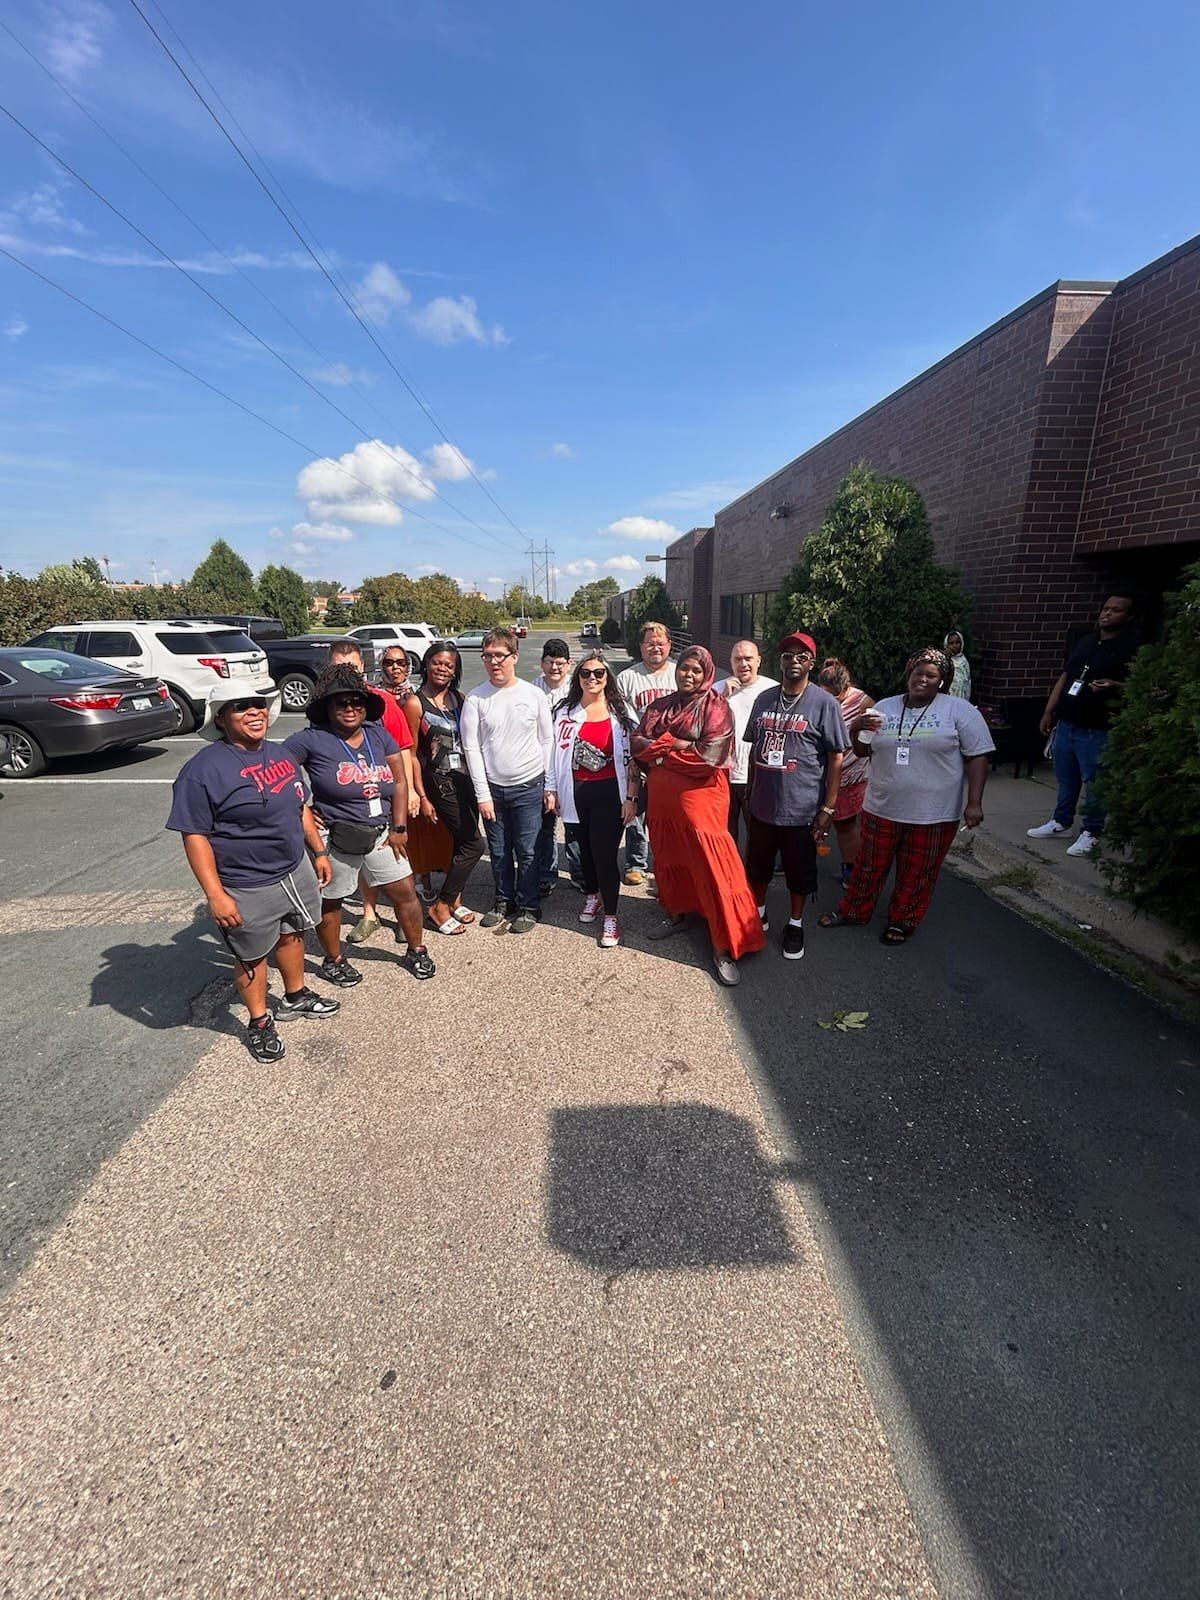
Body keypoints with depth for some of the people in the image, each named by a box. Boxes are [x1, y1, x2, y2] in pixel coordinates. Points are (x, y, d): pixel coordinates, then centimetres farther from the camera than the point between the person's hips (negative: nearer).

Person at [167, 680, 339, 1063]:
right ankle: (259, 1023, 33)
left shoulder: (280, 754, 5)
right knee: (252, 957, 12)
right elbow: (195, 836, -19)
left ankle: (296, 997, 47)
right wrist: (215, 894, -22)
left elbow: (301, 808, 15)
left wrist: (319, 851, 15)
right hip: (247, 890, -7)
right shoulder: (203, 770, -19)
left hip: (295, 870, 7)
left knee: (292, 934, 24)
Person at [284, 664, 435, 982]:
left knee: (405, 892, 9)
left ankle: (415, 950, 31)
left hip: (381, 833, 4)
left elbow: (399, 782, 5)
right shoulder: (312, 740, -11)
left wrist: (399, 828, 1)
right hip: (335, 839, -4)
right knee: (330, 901, 13)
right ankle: (333, 962, 36)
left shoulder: (379, 734, 3)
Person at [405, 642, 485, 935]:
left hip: (465, 778, 6)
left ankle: (455, 899, 30)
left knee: (462, 842, 13)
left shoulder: (458, 698, 8)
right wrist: (422, 797, -11)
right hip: (440, 782, -6)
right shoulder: (415, 702, -9)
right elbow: (411, 754, -8)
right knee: (474, 844, -6)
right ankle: (440, 907, 8)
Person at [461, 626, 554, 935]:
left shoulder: (534, 695, -1)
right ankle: (504, 900, 32)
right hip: (492, 787, 1)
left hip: (529, 786, -1)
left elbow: (546, 742, 3)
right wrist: (483, 794, -6)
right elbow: (472, 748, -2)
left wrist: (550, 787, 2)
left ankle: (528, 906, 21)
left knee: (527, 851, 4)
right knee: (499, 851, 12)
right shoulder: (475, 699, -1)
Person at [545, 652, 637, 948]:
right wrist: (552, 789, 5)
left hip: (608, 793, -3)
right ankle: (592, 896, 42)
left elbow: (632, 756, -3)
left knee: (605, 854, -5)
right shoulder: (567, 712, 5)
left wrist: (631, 797, -7)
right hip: (575, 793, 3)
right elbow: (557, 751, 8)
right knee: (585, 849, 16)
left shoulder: (621, 712, -1)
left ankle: (610, 916, 11)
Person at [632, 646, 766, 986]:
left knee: (712, 868, -5)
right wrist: (681, 745, -12)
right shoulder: (660, 706, 11)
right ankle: (676, 913, 41)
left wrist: (663, 749, -8)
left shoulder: (716, 706, -5)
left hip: (700, 797, -6)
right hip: (662, 797, 6)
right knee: (668, 859, 18)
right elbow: (638, 743, 1)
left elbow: (710, 755, -17)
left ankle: (725, 947, 2)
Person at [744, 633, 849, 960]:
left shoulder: (824, 703, -9)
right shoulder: (764, 699, 5)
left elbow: (836, 758, -8)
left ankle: (796, 924, 34)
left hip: (801, 808, -4)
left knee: (799, 872, 13)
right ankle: (758, 914, 41)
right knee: (757, 866, 18)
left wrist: (828, 809, -11)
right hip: (762, 805, 4)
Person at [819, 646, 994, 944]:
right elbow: (862, 752, 12)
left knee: (917, 874, 11)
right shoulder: (884, 708, 6)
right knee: (870, 865, 15)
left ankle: (903, 921, 30)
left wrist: (974, 802, -11)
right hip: (882, 807, 3)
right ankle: (854, 910, 33)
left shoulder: (959, 711, -4)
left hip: (933, 813, -3)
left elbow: (977, 757, -4)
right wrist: (854, 729, -9)